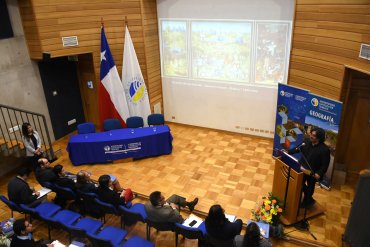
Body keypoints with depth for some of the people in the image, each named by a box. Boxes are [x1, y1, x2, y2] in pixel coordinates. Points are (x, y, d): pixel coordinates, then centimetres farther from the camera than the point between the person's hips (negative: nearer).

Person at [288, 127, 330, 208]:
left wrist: (319, 174, -31)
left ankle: (306, 202, 43)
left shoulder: (324, 150, -25)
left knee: (310, 188, 17)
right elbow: (298, 149, 6)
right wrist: (288, 152, 0)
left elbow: (325, 165, -20)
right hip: (302, 168, 5)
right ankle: (309, 199, 46)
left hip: (313, 173, -5)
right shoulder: (307, 141, -10)